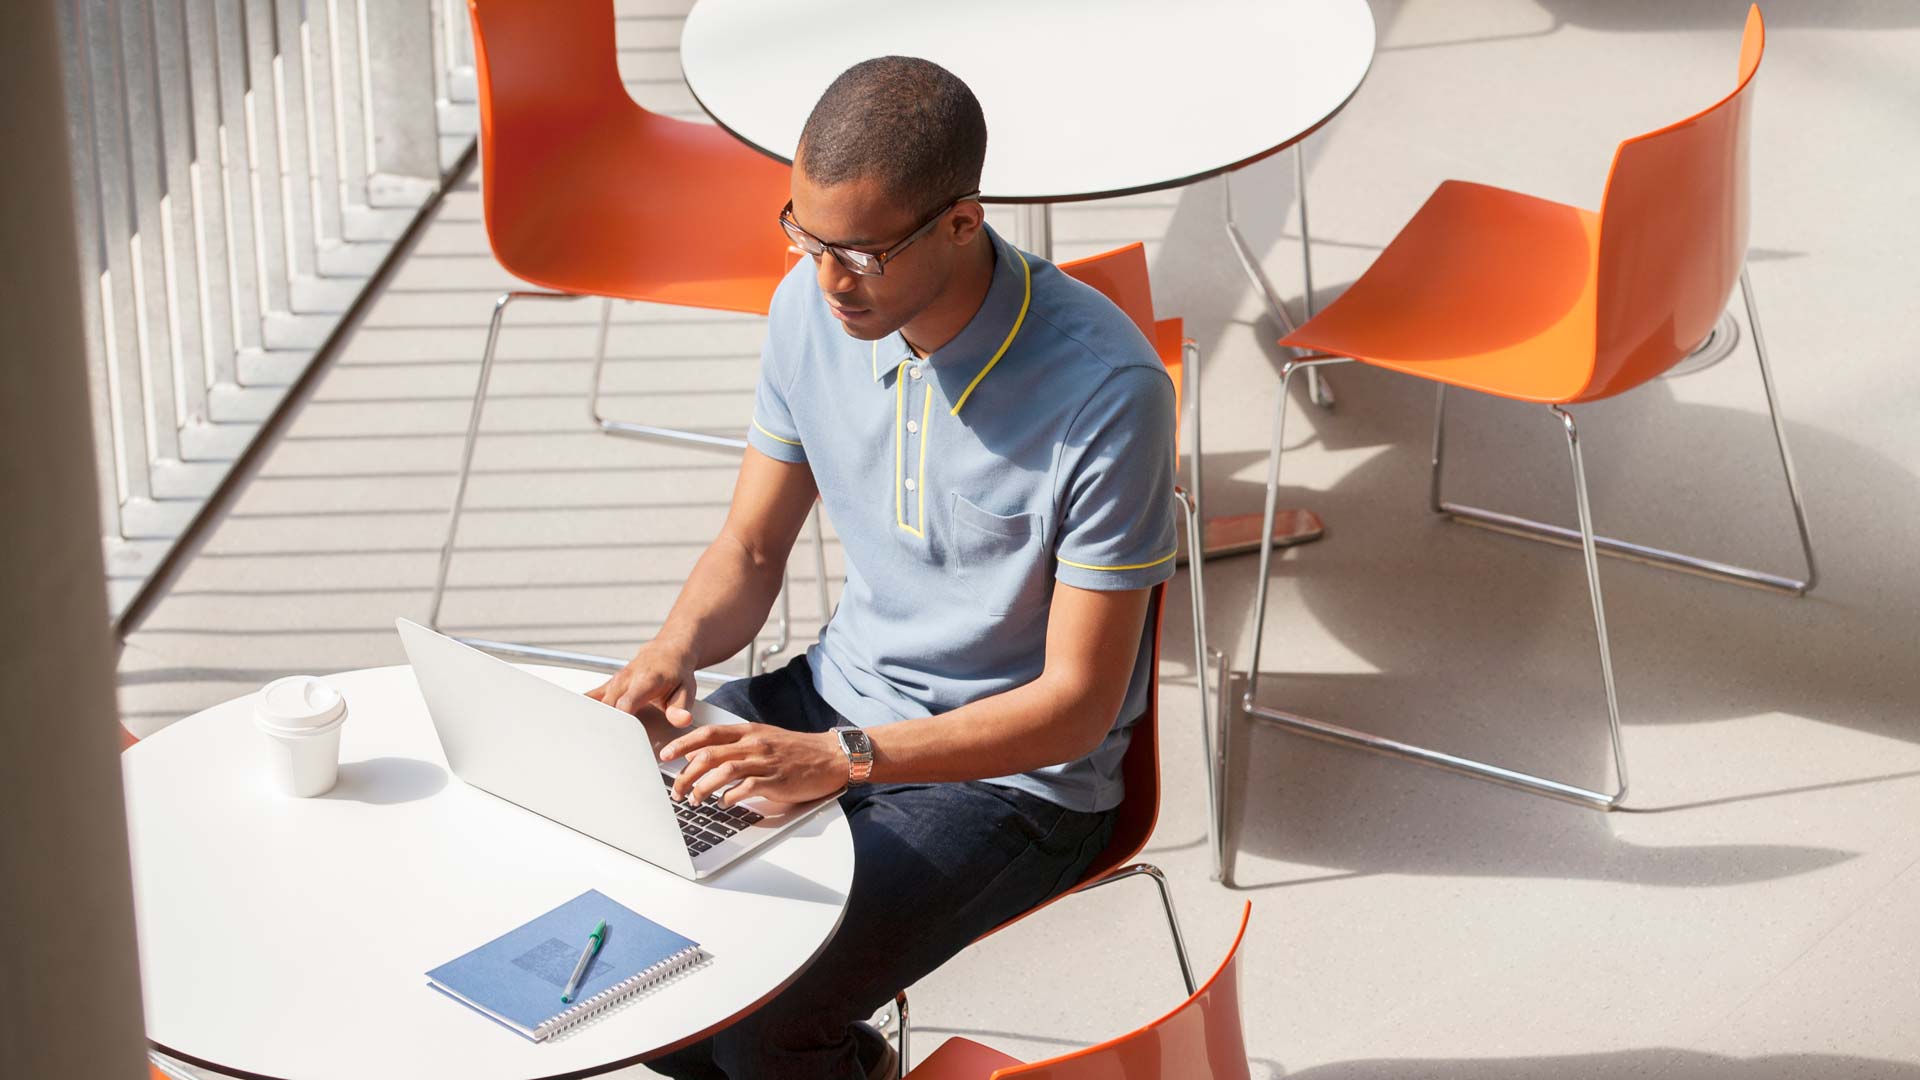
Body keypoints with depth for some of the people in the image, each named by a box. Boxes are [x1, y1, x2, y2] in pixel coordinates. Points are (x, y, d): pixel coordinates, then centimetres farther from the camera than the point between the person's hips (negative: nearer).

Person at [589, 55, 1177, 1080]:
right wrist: (673, 650, -17)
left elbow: (1078, 703, -21)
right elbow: (749, 552, 6)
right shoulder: (813, 307, -7)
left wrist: (839, 758, -31)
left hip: (1013, 769, -6)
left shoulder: (1103, 389, -26)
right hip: (837, 692, 6)